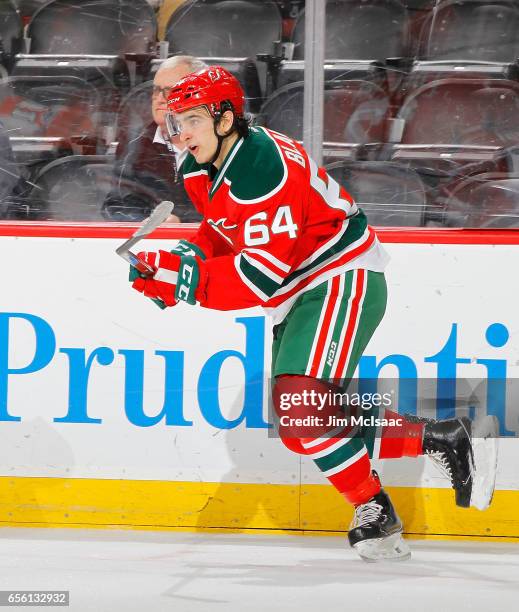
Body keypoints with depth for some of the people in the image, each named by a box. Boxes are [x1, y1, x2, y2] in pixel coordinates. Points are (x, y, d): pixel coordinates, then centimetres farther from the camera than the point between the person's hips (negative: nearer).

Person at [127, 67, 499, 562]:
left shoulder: (263, 168, -26)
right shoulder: (200, 171, 3)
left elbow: (263, 274, -30)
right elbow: (223, 233, 19)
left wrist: (186, 281, -30)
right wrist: (181, 259, 0)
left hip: (344, 279, -11)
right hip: (298, 296, 11)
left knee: (303, 406, -24)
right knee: (302, 424, 9)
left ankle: (373, 511, -12)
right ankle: (440, 439, 15)